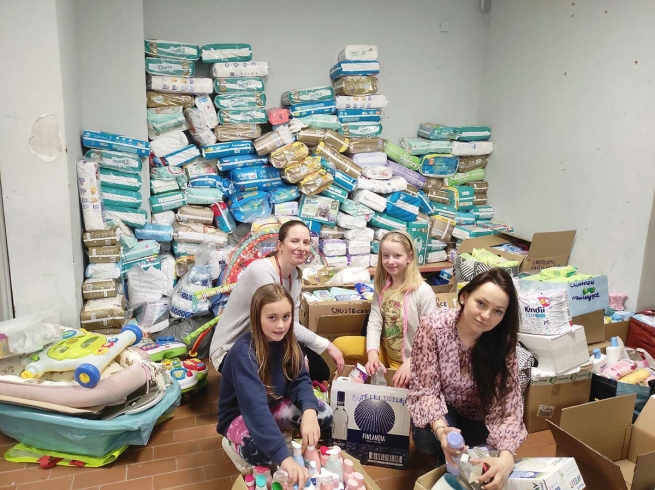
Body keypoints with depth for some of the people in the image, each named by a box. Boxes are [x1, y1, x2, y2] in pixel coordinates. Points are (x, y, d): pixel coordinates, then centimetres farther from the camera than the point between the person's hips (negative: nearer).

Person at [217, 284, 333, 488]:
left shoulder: (286, 341, -11)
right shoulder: (244, 354, -34)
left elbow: (300, 380, -12)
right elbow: (255, 408, -45)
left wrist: (309, 412, -36)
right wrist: (285, 458, -55)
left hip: (274, 404, 6)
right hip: (240, 414, -6)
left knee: (324, 415, -14)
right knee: (261, 451, -36)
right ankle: (233, 444, -2)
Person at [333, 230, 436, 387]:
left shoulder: (423, 291, -20)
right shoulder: (381, 287, -1)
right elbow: (374, 322, -7)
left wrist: (410, 363, -28)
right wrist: (372, 354, -23)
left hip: (411, 359, -5)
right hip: (385, 351, 6)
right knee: (339, 345, -5)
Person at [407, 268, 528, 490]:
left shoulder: (502, 343, -21)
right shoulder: (434, 325, -28)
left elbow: (508, 404, -25)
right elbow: (425, 389, -25)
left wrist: (506, 457, -43)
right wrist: (440, 428, -45)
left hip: (477, 416, 2)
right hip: (440, 408, -2)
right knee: (428, 437, -31)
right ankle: (445, 463, 5)